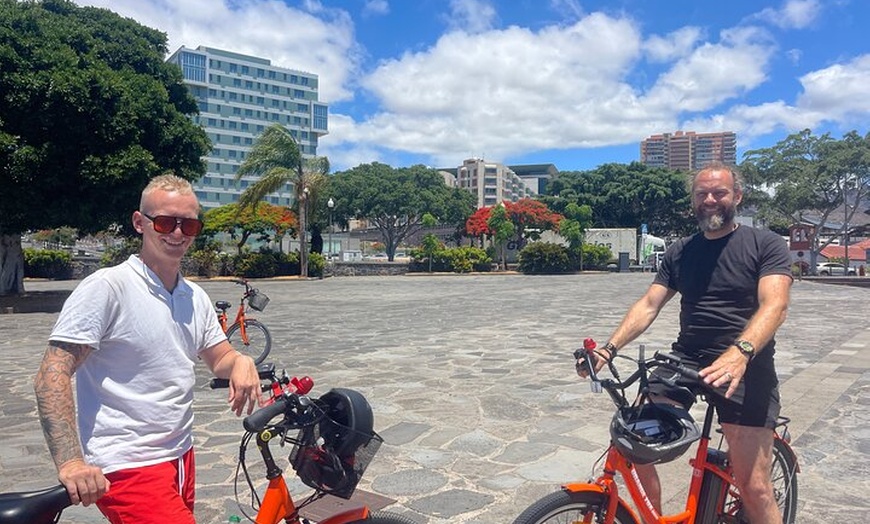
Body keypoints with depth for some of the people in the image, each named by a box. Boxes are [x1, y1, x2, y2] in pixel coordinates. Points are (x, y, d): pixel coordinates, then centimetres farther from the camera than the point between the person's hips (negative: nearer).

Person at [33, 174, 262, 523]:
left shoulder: (196, 298, 8)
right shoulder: (106, 287, -13)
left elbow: (219, 358, 15)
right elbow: (52, 377, -16)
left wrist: (240, 362, -9)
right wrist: (70, 462, -25)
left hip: (181, 457, 7)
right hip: (127, 469, -7)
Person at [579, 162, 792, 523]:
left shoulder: (765, 245, 1)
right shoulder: (679, 252, 12)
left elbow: (774, 305, -14)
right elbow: (649, 305, 5)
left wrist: (739, 352, -34)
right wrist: (609, 348, -10)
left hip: (744, 367, -3)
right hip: (686, 359, 3)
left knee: (754, 486, -12)